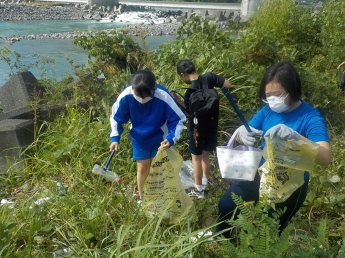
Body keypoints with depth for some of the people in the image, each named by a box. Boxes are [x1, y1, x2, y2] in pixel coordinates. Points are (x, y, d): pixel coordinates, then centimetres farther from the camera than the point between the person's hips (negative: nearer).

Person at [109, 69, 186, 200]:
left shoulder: (163, 97, -34)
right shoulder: (126, 95, -28)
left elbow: (178, 119, -21)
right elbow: (116, 116, -9)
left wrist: (171, 138, -34)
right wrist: (115, 137, -15)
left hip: (159, 138, -1)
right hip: (139, 138, 1)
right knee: (142, 167, 12)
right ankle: (142, 198, 33)